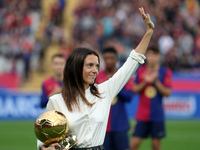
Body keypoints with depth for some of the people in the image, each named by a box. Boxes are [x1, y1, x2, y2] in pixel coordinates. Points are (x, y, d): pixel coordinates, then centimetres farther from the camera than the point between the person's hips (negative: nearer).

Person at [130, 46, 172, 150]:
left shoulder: (165, 72, 1)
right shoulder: (140, 71, 6)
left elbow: (167, 93, -4)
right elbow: (135, 89, 2)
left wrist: (156, 81, -14)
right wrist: (145, 81, -13)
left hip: (157, 115, -1)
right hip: (142, 115, 1)